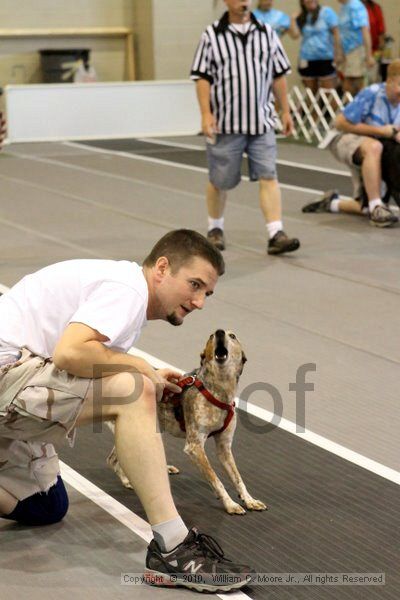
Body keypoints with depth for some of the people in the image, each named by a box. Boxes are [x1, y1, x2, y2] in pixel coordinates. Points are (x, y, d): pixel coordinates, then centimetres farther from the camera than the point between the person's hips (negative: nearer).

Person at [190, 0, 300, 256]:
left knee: (268, 176, -7)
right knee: (220, 180, 9)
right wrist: (206, 113, -12)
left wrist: (286, 110, 11)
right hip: (226, 123, -2)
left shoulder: (267, 33, 8)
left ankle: (276, 234, -10)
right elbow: (202, 78, -3)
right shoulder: (212, 36, -2)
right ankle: (215, 229, 30)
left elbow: (278, 76, 13)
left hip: (262, 121, 2)